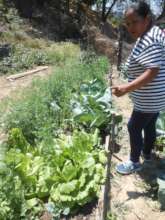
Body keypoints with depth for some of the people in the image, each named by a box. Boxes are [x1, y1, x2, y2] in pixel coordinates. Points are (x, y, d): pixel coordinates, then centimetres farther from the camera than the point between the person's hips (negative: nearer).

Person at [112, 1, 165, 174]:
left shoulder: (148, 40, -24)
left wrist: (126, 88, -36)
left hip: (149, 99, -10)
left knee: (134, 128, 4)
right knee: (149, 125, 22)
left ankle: (134, 162, 22)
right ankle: (147, 154, 42)